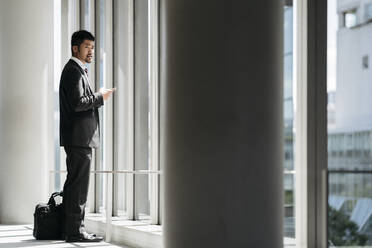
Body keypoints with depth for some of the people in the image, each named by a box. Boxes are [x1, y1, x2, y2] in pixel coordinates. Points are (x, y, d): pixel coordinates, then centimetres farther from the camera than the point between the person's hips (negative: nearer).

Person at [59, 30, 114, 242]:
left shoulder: (78, 70, 23)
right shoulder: (74, 70, -10)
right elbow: (78, 103, -21)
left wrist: (98, 97, 13)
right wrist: (100, 97, -10)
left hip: (80, 138, 11)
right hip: (79, 137, -11)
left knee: (75, 183, 13)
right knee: (78, 184, -9)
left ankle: (73, 228, 19)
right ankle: (75, 230, -6)